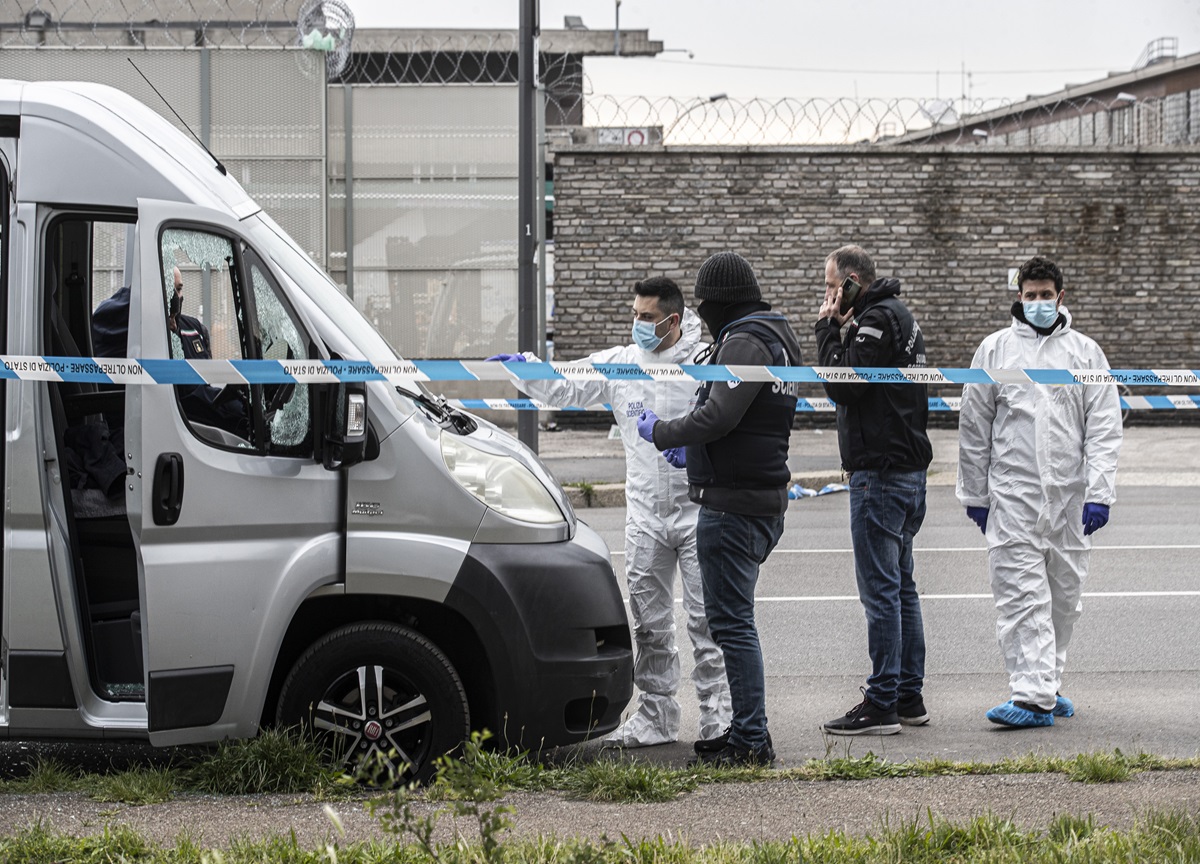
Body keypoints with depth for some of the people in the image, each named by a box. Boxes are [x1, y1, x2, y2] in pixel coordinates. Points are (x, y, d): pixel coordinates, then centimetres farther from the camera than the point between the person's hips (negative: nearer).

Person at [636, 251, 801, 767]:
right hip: (765, 499, 11)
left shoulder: (745, 342, -13)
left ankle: (751, 741, -8)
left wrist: (662, 432, -10)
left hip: (732, 504, -11)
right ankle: (745, 731, 21)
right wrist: (691, 450, 23)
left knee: (731, 621, -8)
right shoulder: (775, 337, 19)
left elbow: (720, 415, -24)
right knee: (732, 618, 16)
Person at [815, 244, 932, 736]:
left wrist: (828, 328, -11)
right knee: (900, 586, 14)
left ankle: (881, 705, -7)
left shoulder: (877, 320, -14)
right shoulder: (897, 316, 18)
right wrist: (836, 326, 9)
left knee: (880, 588, -9)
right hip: (907, 469, 11)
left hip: (881, 473, -11)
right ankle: (909, 697, 19)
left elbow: (841, 384, -20)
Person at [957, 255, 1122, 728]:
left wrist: (1099, 493, -7)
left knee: (1063, 595, 9)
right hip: (1012, 494, -2)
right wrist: (974, 494, 8)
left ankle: (1047, 684, 23)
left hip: (1070, 496, 2)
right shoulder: (995, 350, 6)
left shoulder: (1086, 353, 7)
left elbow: (1104, 430, 3)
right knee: (1022, 595, -10)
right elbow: (974, 428, 9)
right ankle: (1033, 693, -15)